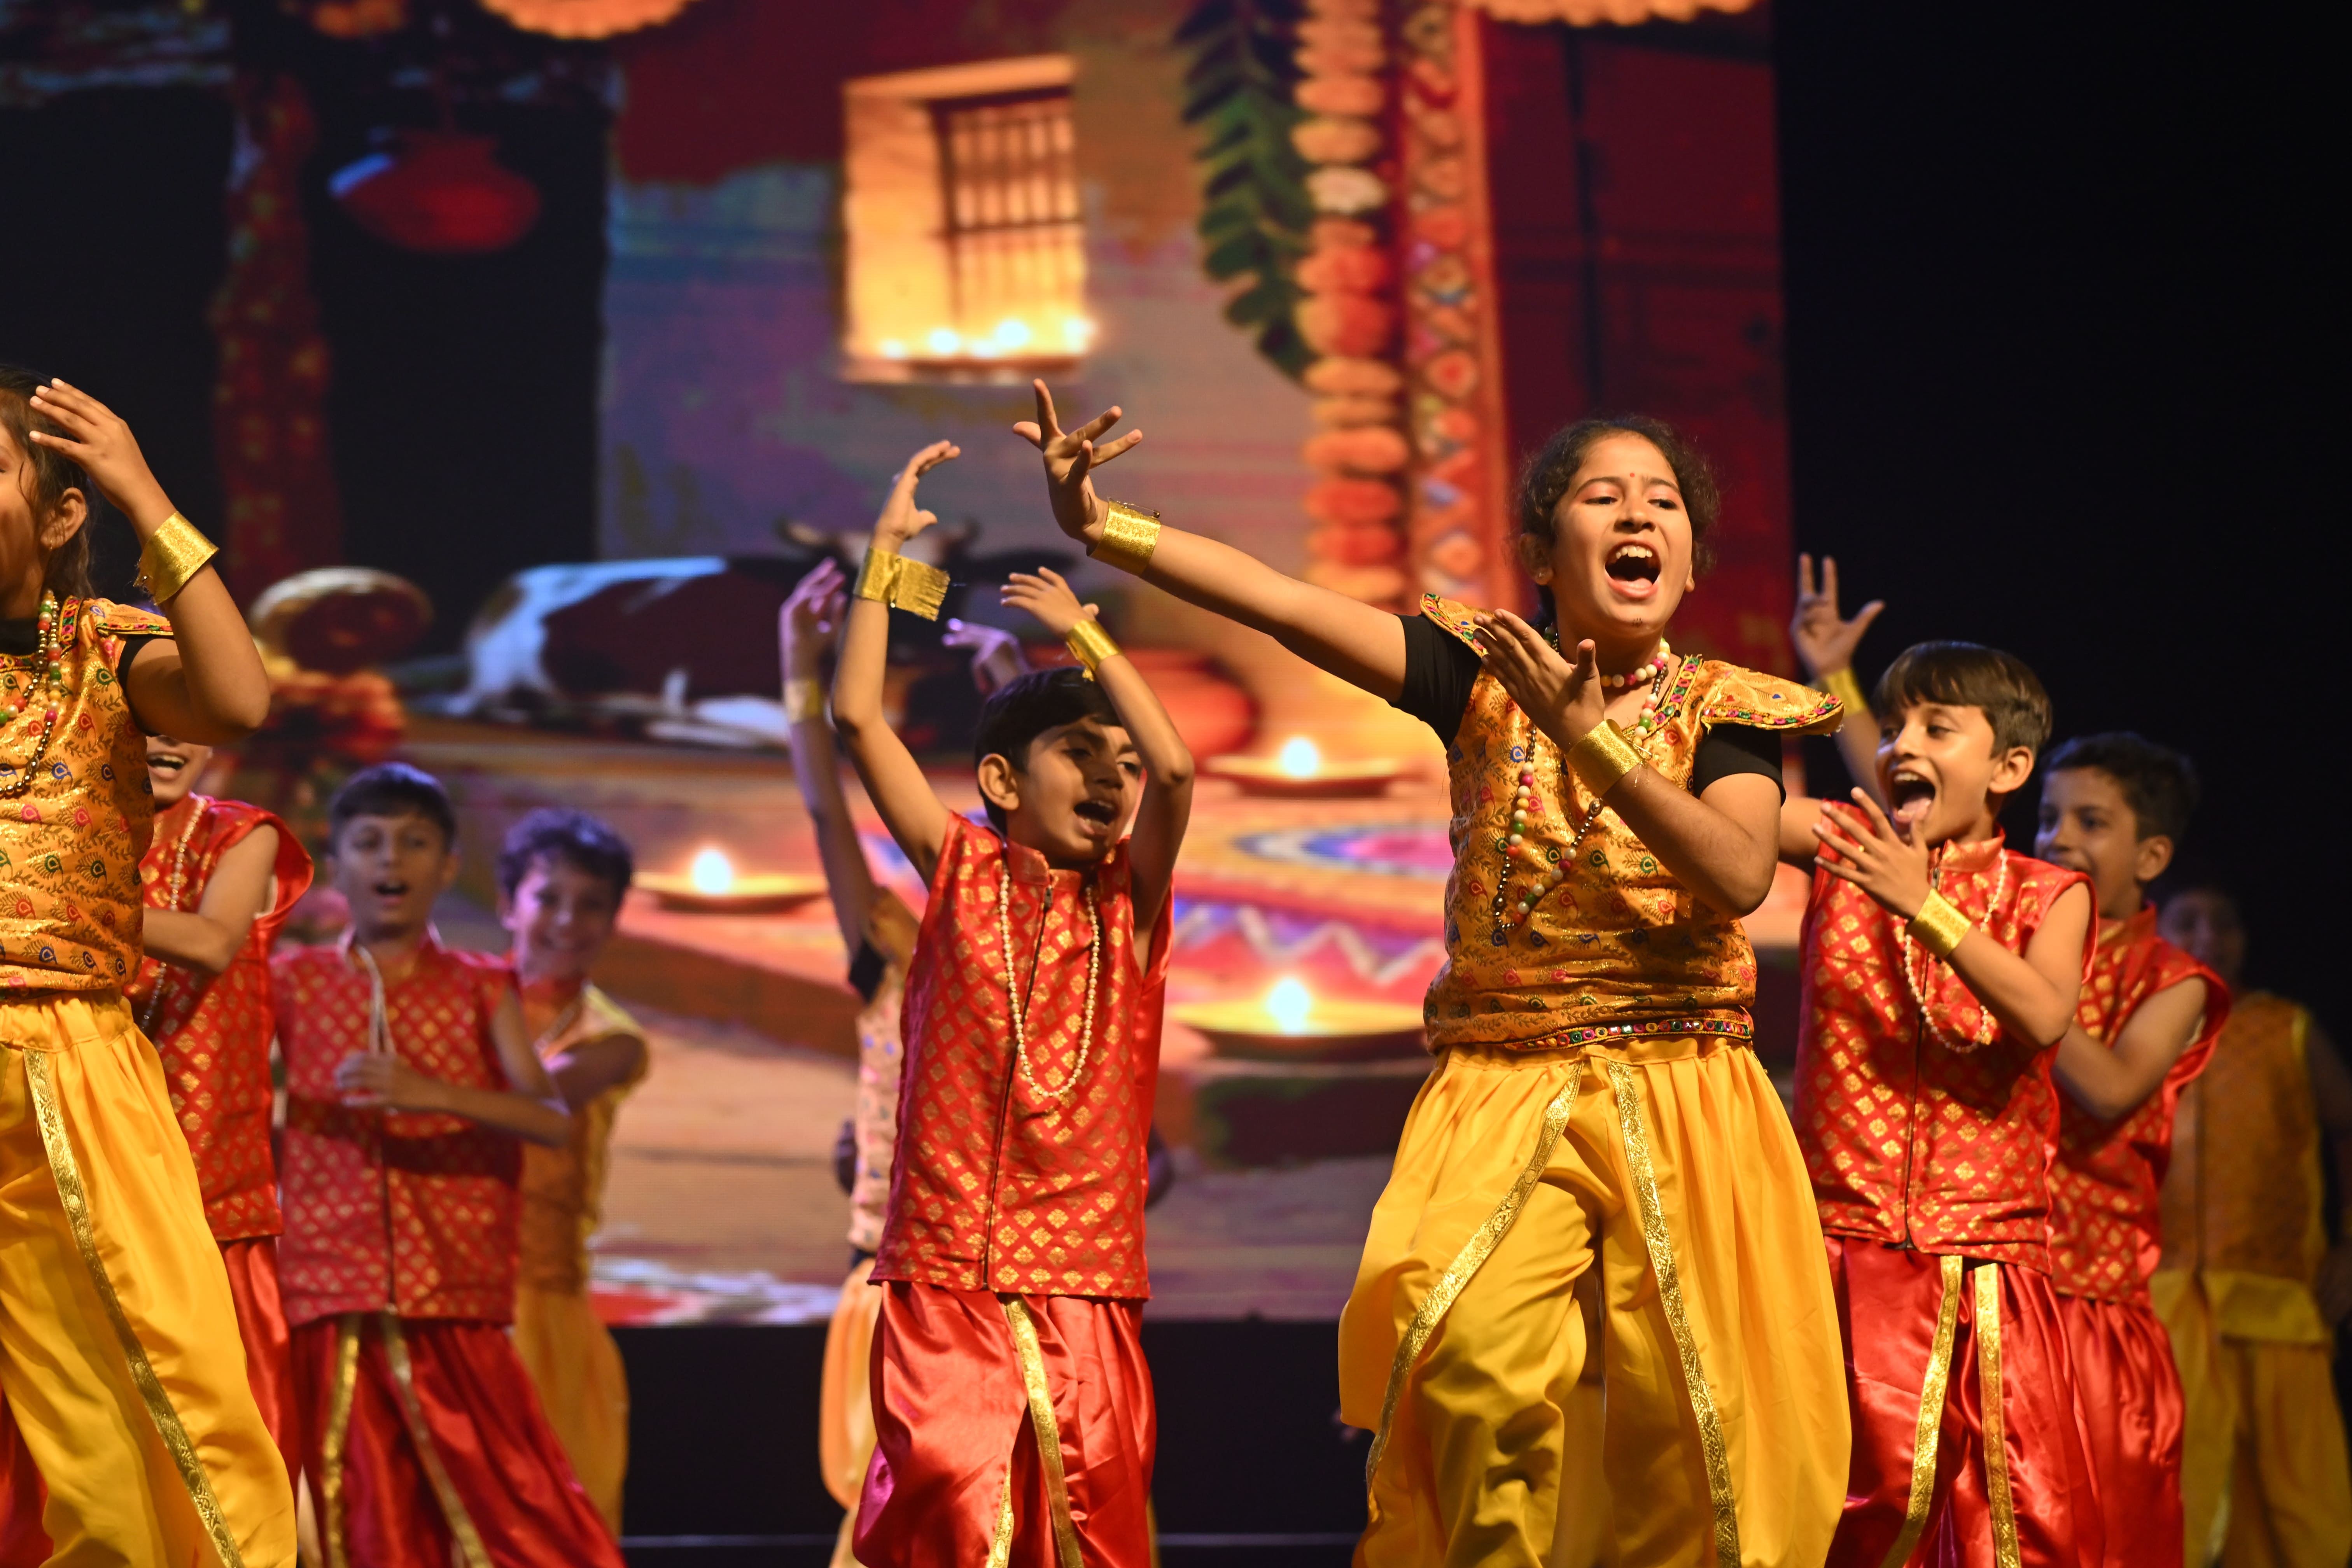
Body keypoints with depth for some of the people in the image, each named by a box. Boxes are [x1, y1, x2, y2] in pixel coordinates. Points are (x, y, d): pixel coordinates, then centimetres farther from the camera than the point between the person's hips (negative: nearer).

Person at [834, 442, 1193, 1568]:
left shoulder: (1128, 901, 7)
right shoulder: (962, 873, 6)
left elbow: (1175, 768, -10)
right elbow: (858, 717, 0)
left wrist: (1082, 633, -2)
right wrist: (888, 550, 1)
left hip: (1083, 1273, 1)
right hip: (945, 1272, -1)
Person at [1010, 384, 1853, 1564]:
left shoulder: (1724, 708, 4)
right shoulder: (1487, 675, 4)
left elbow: (1739, 874, -13)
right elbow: (1287, 606, -6)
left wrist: (1587, 738, -18)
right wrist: (1103, 527, -17)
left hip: (1681, 1107, 1)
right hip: (1507, 1100, -1)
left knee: (1685, 1421, -3)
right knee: (1478, 1372, -24)